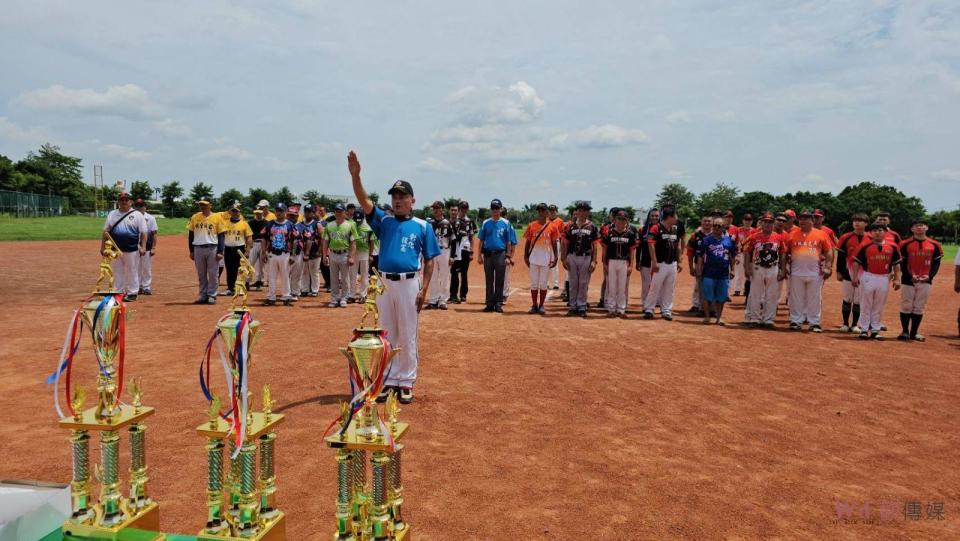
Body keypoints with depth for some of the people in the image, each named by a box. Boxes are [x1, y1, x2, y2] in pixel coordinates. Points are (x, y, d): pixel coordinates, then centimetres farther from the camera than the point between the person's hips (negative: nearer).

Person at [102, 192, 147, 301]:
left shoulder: (137, 215, 0)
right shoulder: (112, 214, 11)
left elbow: (143, 233, -3)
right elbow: (106, 232, 13)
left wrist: (143, 247, -12)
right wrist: (103, 247, 8)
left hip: (132, 250, -4)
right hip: (116, 249, 4)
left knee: (132, 272, 0)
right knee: (117, 272, 10)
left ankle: (132, 293, 8)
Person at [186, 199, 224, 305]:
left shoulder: (217, 218, -1)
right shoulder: (195, 217, 8)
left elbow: (221, 235, -2)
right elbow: (191, 234, 12)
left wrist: (220, 252, -9)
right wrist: (191, 251, 7)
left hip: (212, 248, -3)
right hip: (198, 248, 3)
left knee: (213, 274, 0)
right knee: (201, 274, 9)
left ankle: (212, 295, 7)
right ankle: (203, 295, 16)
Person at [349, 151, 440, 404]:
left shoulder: (422, 226, 3)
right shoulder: (384, 221, 9)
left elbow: (429, 261, 2)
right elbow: (364, 201, -5)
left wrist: (424, 289, -8)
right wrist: (355, 175, -19)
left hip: (409, 284, -2)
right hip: (384, 283, 3)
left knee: (408, 336, 4)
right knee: (386, 335, 10)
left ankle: (406, 382, 14)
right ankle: (388, 380, 21)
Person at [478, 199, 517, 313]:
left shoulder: (506, 223, 1)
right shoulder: (485, 223, 6)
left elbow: (509, 242, 1)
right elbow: (481, 240, 8)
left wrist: (508, 256, -4)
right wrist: (480, 255, 2)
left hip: (500, 254, -2)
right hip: (488, 254, 2)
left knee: (499, 281, 2)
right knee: (489, 280, 7)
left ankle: (498, 304, 8)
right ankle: (490, 304, 13)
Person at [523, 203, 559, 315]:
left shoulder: (552, 226, 1)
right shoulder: (531, 225, 4)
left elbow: (554, 243, 3)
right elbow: (527, 242, 7)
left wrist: (555, 257, -3)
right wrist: (526, 256, 1)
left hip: (546, 259, -1)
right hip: (533, 259, 1)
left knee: (543, 284, 3)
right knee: (534, 283, 5)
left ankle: (541, 306, 12)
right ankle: (534, 306, 14)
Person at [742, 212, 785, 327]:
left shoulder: (779, 237, 2)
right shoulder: (754, 237, -2)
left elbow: (782, 255, 5)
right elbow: (747, 252, -1)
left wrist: (781, 270, 1)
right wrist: (747, 268, -9)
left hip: (773, 269, 2)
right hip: (757, 269, -1)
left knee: (772, 296, 6)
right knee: (755, 294, 4)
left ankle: (768, 319, 15)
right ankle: (754, 319, 13)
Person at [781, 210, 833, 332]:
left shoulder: (821, 234, 3)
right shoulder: (792, 234, 5)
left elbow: (829, 251, 4)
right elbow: (785, 253, 6)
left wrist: (828, 267, -6)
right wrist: (783, 269, 2)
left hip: (815, 273, -1)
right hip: (796, 272, 1)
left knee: (814, 298, 5)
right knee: (796, 298, 6)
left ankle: (814, 323, 12)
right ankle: (796, 321, 14)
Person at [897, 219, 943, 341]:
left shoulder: (934, 245, 5)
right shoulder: (905, 244, -2)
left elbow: (936, 263, 5)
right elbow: (902, 263, -3)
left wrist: (929, 276, -10)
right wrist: (911, 276, -14)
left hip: (925, 281, 2)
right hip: (908, 280, -2)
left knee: (919, 308, 6)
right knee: (906, 307, 1)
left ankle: (914, 333, 14)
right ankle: (905, 332, 11)